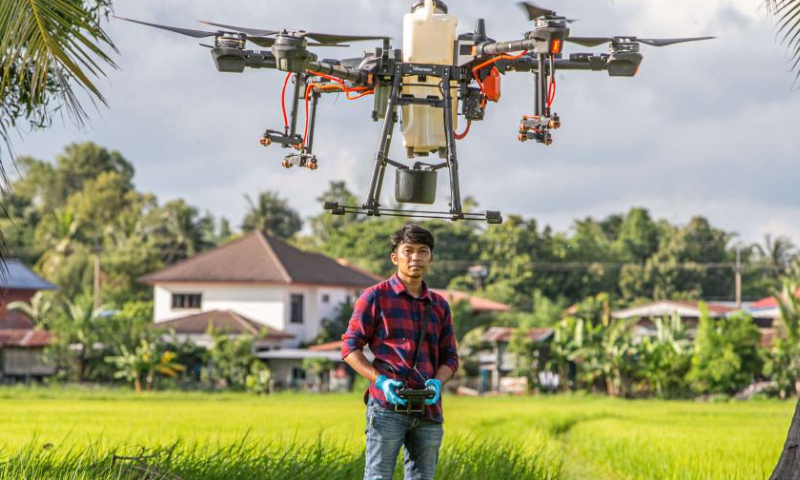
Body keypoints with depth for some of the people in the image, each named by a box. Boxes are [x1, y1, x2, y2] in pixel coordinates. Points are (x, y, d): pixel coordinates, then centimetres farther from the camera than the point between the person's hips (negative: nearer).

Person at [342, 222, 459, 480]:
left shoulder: (439, 305, 15)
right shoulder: (376, 297, 2)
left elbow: (450, 357, 18)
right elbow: (350, 347, 1)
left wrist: (437, 382, -5)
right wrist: (380, 380, -13)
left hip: (429, 410, 5)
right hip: (388, 406, -5)